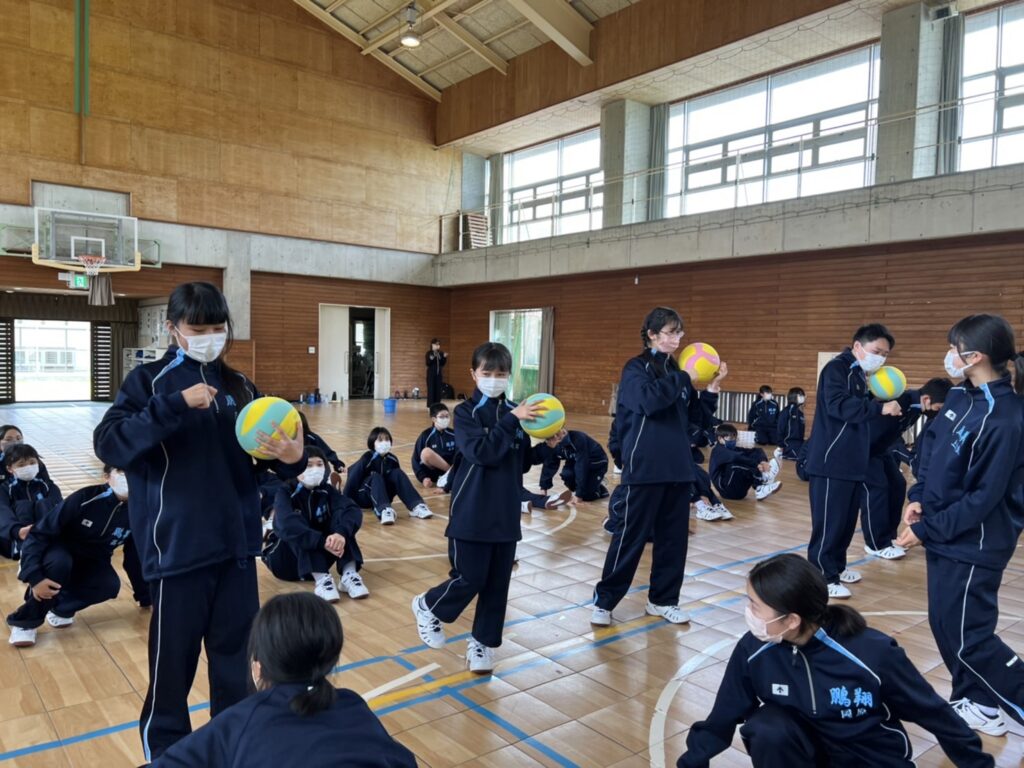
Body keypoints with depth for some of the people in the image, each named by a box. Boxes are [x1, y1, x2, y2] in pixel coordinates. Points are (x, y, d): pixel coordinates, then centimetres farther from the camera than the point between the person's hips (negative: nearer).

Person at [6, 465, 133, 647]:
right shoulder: (85, 498, -28)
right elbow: (38, 534, -25)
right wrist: (34, 577, -35)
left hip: (91, 563, 3)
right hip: (59, 552, -2)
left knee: (110, 585, -28)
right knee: (58, 562, -37)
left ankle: (61, 608, -2)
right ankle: (25, 621, -16)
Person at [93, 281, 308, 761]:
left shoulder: (238, 386, 7)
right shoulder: (149, 380, -4)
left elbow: (258, 458, 10)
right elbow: (109, 444, -18)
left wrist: (290, 457, -13)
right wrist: (176, 405, -28)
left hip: (235, 544, 4)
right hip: (177, 548, -4)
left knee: (234, 653, 17)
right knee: (174, 660, 9)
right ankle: (166, 749, 32)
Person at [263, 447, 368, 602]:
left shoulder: (327, 490, -4)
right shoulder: (285, 492, -14)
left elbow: (353, 510, -23)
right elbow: (288, 526, -35)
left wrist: (342, 533, -45)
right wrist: (322, 541, -48)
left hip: (318, 554, 3)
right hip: (284, 559, -3)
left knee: (340, 514, -19)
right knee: (298, 525, -31)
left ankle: (349, 574, -33)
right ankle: (321, 578, -43)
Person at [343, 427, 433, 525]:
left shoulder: (392, 459, -4)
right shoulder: (367, 459, -19)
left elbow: (398, 478, 8)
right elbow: (353, 479, -20)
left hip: (383, 495, 4)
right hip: (363, 497, -4)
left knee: (397, 473, -17)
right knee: (376, 477, -32)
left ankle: (416, 506, -28)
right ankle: (384, 510, -54)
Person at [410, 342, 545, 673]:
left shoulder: (515, 411, 5)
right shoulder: (466, 412, -8)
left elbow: (523, 459, 10)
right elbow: (482, 452, -24)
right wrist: (511, 420, -28)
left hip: (506, 513, 5)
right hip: (472, 512, -4)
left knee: (498, 583, 9)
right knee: (470, 578, 1)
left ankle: (482, 642, 26)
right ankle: (427, 607, 30)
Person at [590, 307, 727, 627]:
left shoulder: (676, 370, 14)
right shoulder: (636, 368, -5)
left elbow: (693, 416, 15)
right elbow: (649, 400, -25)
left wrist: (711, 389, 2)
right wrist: (684, 376, -19)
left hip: (678, 467, 7)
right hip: (645, 468, -6)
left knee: (674, 537, 11)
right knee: (631, 536, -1)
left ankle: (663, 600, 25)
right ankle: (604, 600, 12)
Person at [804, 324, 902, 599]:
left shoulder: (859, 374, 17)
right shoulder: (837, 368, -11)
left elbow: (860, 411, 18)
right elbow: (838, 405, -26)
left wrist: (889, 408, 5)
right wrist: (880, 408, -29)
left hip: (852, 461, 9)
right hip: (832, 461, -9)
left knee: (847, 518, 15)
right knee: (829, 520, -4)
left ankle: (836, 566, 27)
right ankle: (822, 575, 4)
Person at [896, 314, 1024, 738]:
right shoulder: (961, 396, 3)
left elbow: (984, 497, -22)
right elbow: (931, 449, 12)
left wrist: (927, 529, -17)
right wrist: (918, 497, -1)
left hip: (974, 544, -9)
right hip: (947, 535, 9)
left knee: (967, 638, 2)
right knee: (945, 624, 18)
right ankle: (977, 703, 34)